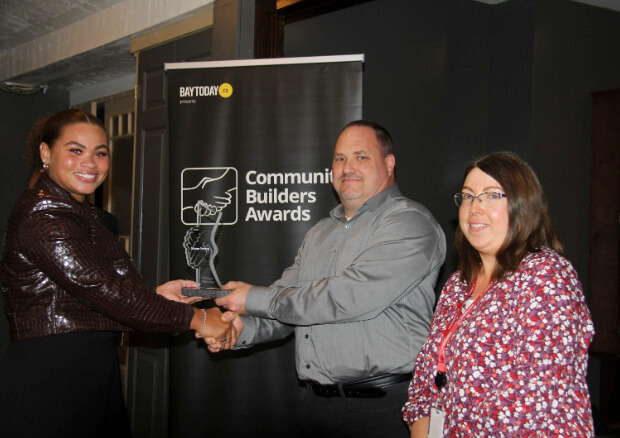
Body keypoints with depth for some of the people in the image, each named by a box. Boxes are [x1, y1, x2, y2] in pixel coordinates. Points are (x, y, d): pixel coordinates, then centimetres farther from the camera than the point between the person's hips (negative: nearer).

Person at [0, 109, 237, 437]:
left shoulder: (79, 214, 17)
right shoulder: (43, 215, -15)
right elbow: (103, 291, -20)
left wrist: (156, 293, 2)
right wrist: (195, 318, -15)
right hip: (49, 380, -9)